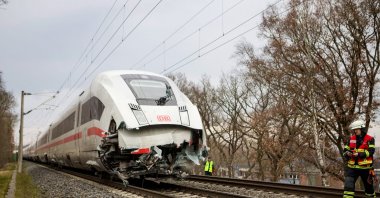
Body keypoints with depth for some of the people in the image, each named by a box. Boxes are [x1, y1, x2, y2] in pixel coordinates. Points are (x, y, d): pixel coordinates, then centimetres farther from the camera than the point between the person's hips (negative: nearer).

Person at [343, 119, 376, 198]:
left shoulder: (370, 139, -4)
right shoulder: (351, 138, 8)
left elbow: (370, 151, -15)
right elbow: (345, 150, 9)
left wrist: (359, 154, -25)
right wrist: (347, 153, -13)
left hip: (365, 168, -3)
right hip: (352, 167, 3)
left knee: (369, 187, 15)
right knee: (348, 186, -10)